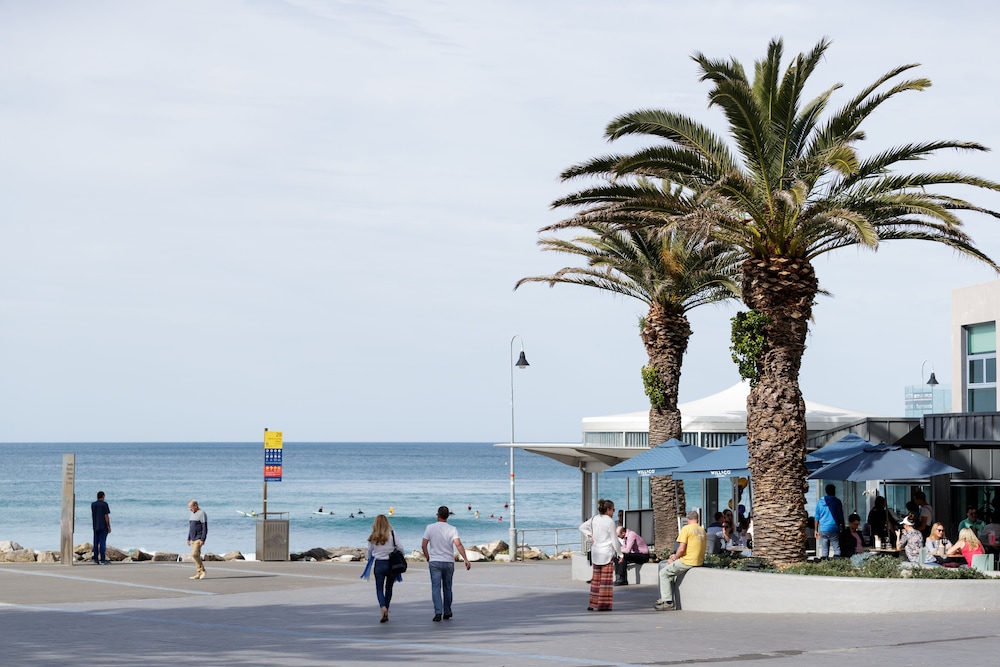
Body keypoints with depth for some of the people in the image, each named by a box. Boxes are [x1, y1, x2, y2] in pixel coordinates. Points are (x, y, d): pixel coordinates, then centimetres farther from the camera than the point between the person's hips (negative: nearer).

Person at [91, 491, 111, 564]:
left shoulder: (93, 504, 6)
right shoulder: (104, 504, -9)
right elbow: (106, 516, -12)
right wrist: (109, 527, -7)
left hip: (95, 526, 5)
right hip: (103, 526, -5)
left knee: (96, 543, 9)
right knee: (102, 543, -5)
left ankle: (96, 559, 9)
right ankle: (102, 559, -7)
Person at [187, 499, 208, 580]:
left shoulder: (202, 514, -11)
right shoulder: (193, 513, 16)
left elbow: (205, 528, -16)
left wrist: (202, 540, -21)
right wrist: (188, 539, 19)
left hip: (199, 539, -9)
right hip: (193, 539, 9)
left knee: (194, 554, -18)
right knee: (196, 555, 5)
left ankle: (202, 570, -6)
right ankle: (198, 573, 5)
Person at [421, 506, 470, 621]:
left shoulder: (430, 528, -1)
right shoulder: (452, 529, -3)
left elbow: (423, 545, -3)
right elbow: (458, 545, -15)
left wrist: (428, 558, 13)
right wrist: (466, 559, -16)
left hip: (434, 562, -1)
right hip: (449, 562, 1)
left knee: (436, 588, -3)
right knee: (447, 588, 13)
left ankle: (438, 612, -17)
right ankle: (447, 612, 21)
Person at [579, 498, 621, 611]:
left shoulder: (594, 519, 4)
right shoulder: (610, 522, -14)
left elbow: (582, 527, 14)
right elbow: (615, 540, -11)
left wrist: (590, 535, 6)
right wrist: (619, 553, 0)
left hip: (595, 552, 6)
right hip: (607, 552, -6)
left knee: (596, 579, 13)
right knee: (606, 580, 0)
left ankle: (593, 604, 15)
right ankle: (603, 604, -1)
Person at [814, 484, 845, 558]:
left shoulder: (820, 502, 8)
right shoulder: (836, 501, -2)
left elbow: (817, 517, 10)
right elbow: (841, 516, 0)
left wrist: (816, 530, 14)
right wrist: (842, 527, 11)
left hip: (823, 529, 3)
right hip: (834, 529, -3)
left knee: (824, 550, 4)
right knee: (837, 549, -2)